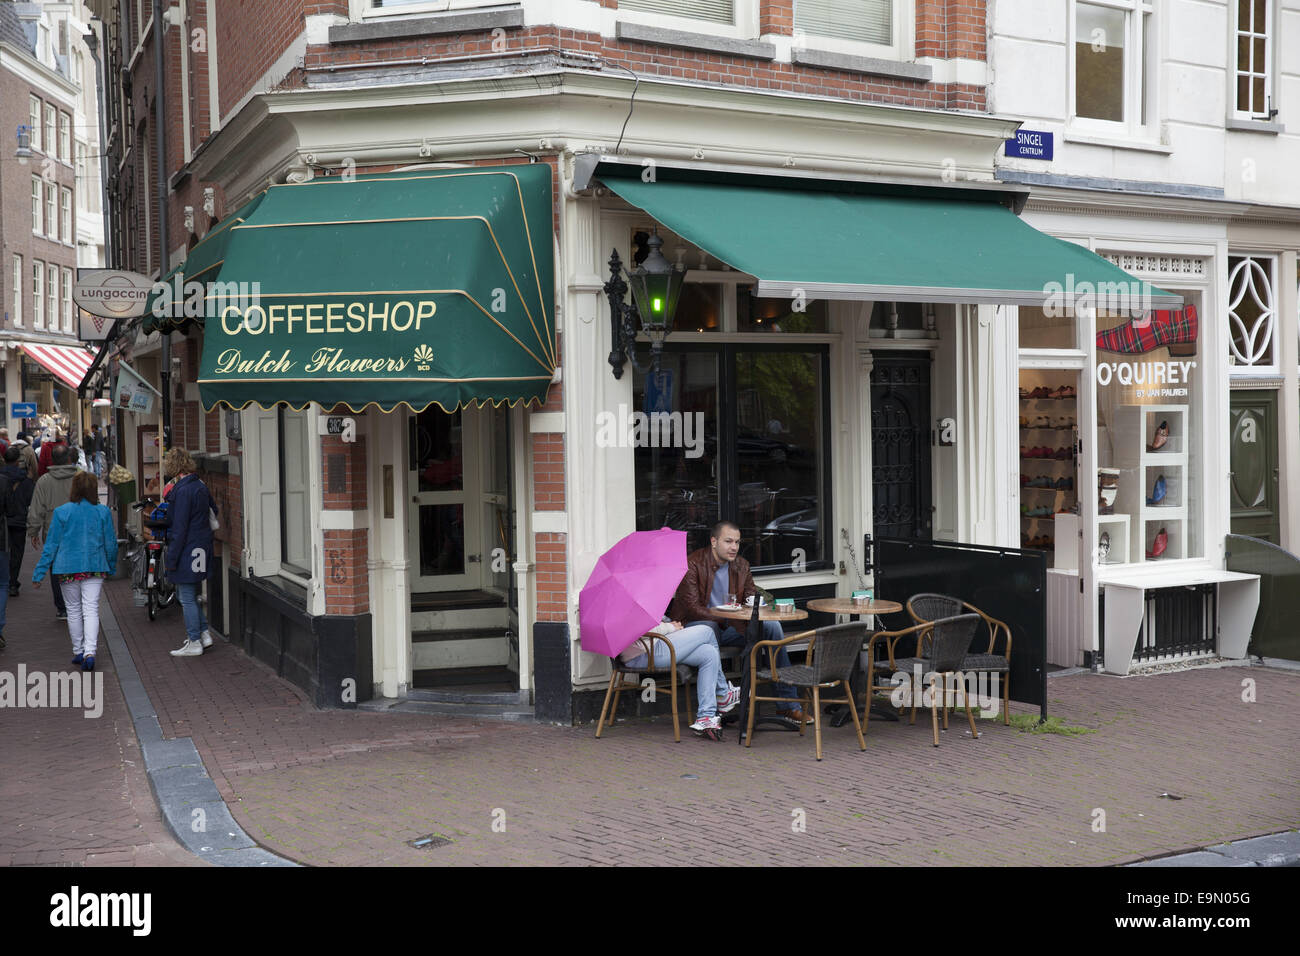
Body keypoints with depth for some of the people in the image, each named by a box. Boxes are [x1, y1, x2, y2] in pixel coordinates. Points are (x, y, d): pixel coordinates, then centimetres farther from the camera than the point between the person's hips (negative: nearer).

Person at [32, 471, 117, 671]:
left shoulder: (61, 512, -5)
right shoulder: (103, 512, -1)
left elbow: (51, 545, -2)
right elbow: (111, 543, 5)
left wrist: (38, 573, 5)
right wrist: (111, 567, 20)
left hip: (68, 568, 0)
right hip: (95, 567, 0)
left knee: (74, 610, 13)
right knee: (91, 610, -2)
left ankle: (78, 652, 20)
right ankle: (90, 652, -17)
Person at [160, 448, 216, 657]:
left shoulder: (182, 491, -18)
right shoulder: (201, 486, 8)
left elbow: (179, 528, -19)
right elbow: (213, 512, 19)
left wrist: (171, 558, -15)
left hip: (187, 551, -9)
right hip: (202, 547, 9)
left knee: (187, 598, 0)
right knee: (189, 596, 20)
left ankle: (194, 643, 6)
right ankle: (204, 634, 22)